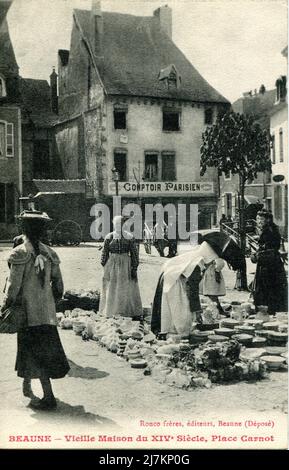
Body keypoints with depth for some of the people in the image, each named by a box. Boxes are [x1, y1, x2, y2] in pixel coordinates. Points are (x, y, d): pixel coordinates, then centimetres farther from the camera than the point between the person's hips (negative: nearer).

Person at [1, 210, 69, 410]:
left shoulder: (20, 253, -13)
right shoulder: (49, 253, 2)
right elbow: (58, 285, 6)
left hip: (27, 310, -5)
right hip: (47, 310, 5)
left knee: (36, 352, 0)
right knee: (46, 347, 18)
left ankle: (49, 397, -2)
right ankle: (27, 385, 34)